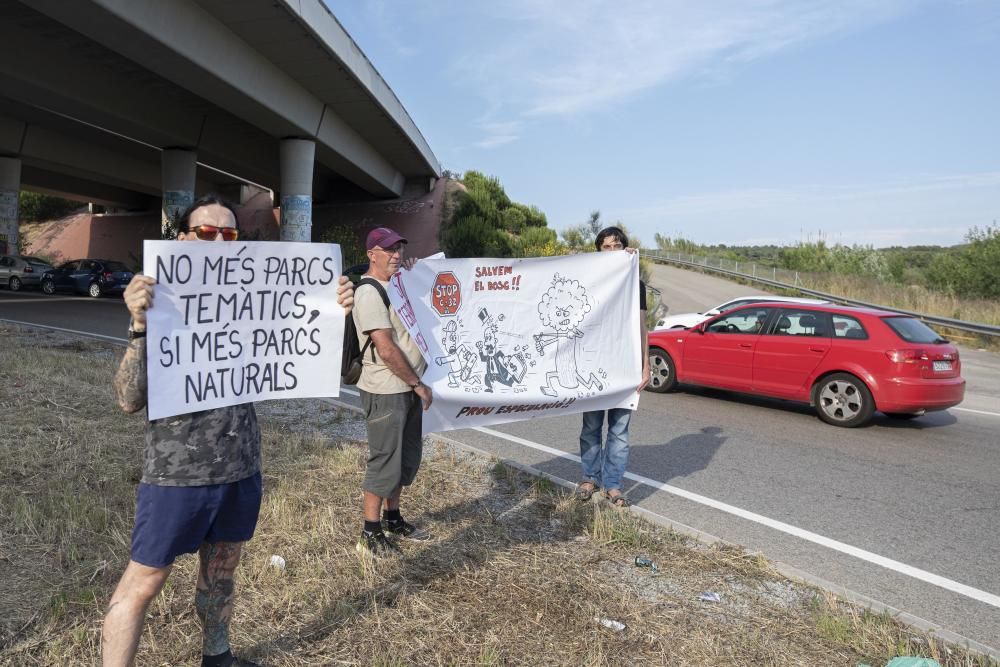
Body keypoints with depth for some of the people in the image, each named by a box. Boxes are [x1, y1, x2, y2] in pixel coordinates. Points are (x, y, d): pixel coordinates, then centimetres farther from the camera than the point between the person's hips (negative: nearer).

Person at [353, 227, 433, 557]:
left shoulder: (397, 285, 13)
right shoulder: (369, 292, -16)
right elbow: (386, 349, -21)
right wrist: (417, 384, -15)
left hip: (408, 390, 9)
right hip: (386, 392, -9)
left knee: (406, 459, 18)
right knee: (384, 461, 0)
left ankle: (392, 519, 34)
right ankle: (370, 535, 15)